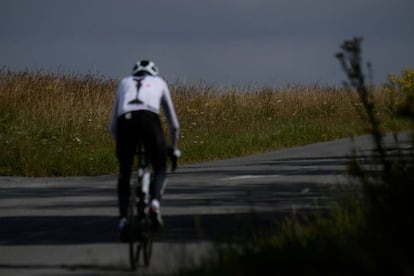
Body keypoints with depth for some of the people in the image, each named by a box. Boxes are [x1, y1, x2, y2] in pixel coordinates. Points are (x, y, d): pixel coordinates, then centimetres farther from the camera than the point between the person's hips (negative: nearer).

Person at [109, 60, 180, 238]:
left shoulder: (124, 82, 35)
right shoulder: (159, 82, 33)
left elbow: (113, 126, 33)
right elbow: (174, 124, 38)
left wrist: (121, 144, 48)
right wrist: (173, 148, 51)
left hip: (125, 121, 1)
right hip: (149, 120, -1)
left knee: (124, 174, 19)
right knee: (160, 169, 16)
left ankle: (123, 218, 2)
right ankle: (155, 202, -14)